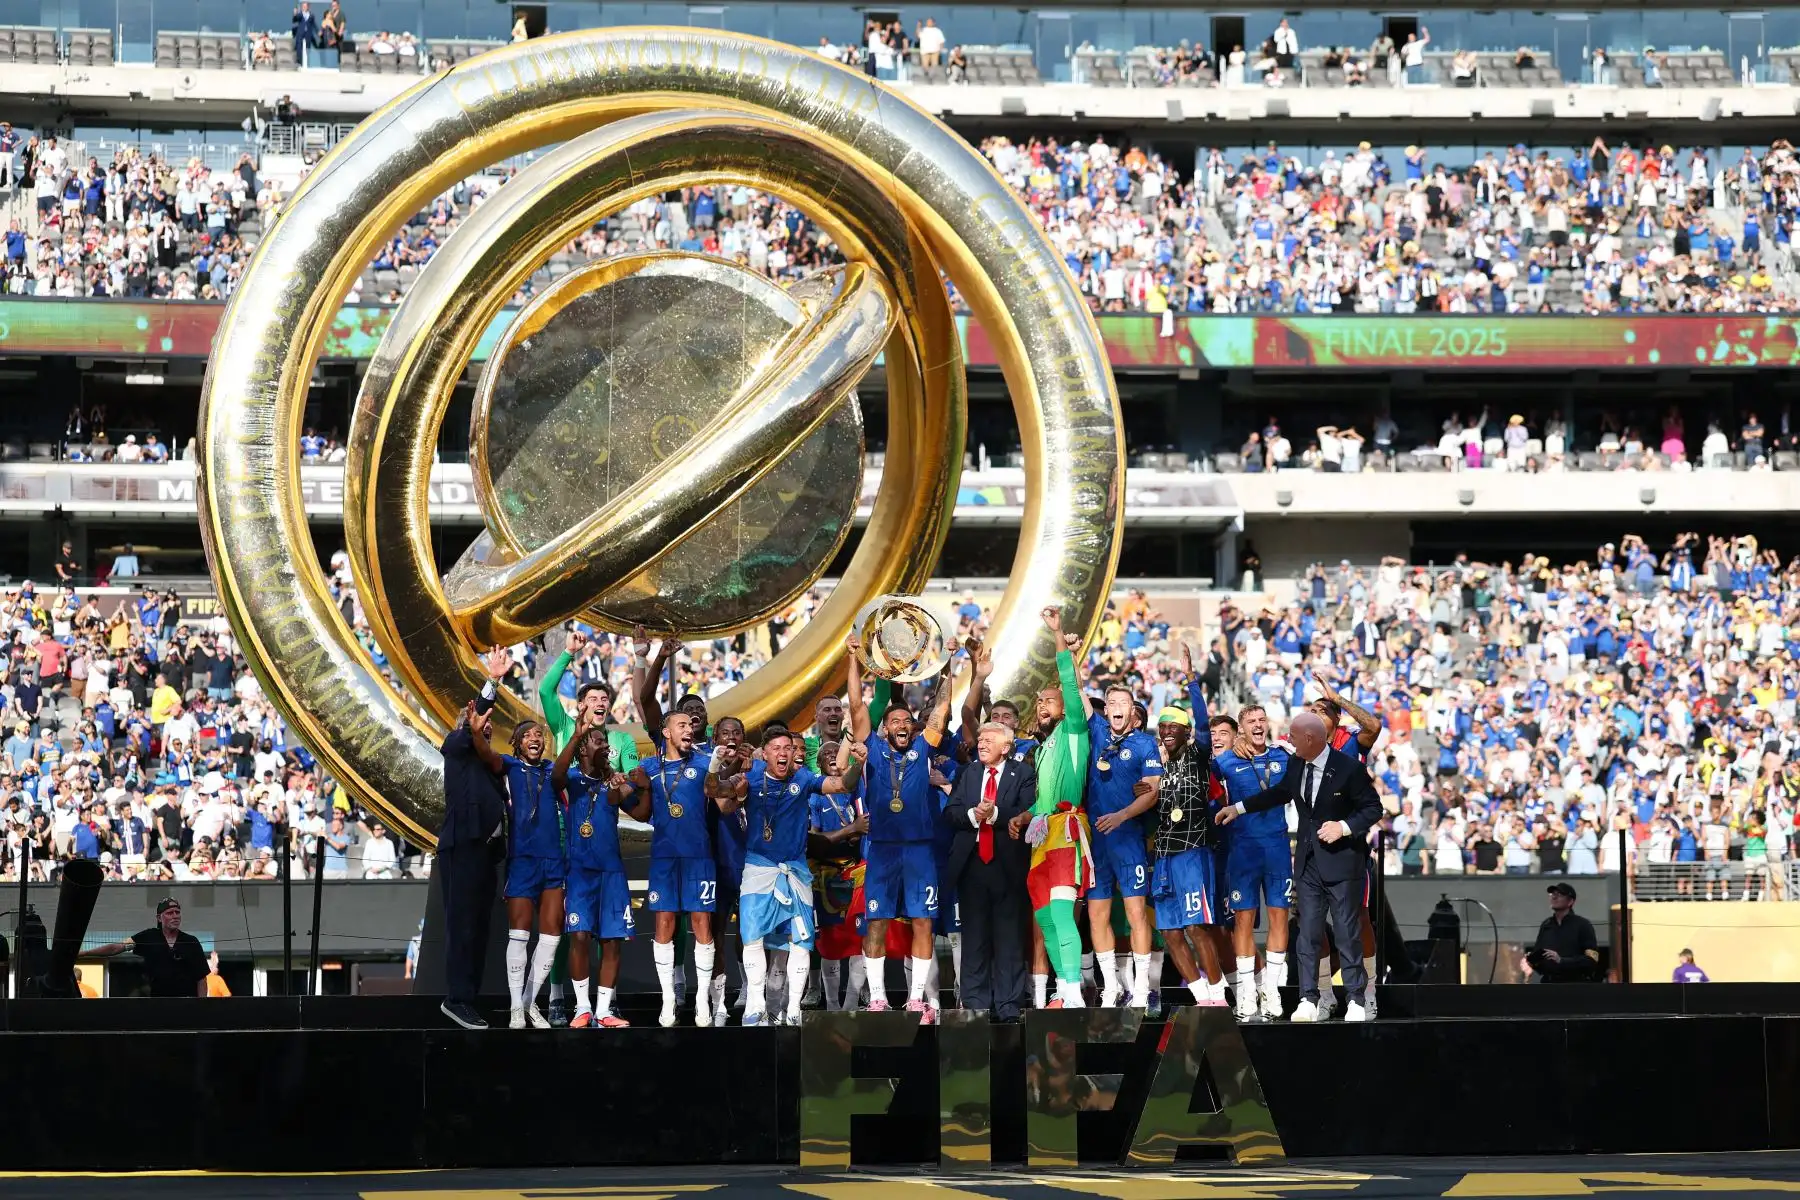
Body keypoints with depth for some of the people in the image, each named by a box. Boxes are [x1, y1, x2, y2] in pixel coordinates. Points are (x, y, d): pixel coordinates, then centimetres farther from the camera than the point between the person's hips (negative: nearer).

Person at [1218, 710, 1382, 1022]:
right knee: (1308, 933, 4)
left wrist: (1344, 827, -22)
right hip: (1308, 861, 6)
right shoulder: (1296, 765, 4)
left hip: (1342, 860, -6)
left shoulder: (1348, 768, -15)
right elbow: (1280, 793, 23)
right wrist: (1238, 808, 25)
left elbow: (1373, 808, -9)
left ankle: (1355, 1001, 7)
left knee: (1348, 932, -1)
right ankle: (1308, 1001, 6)